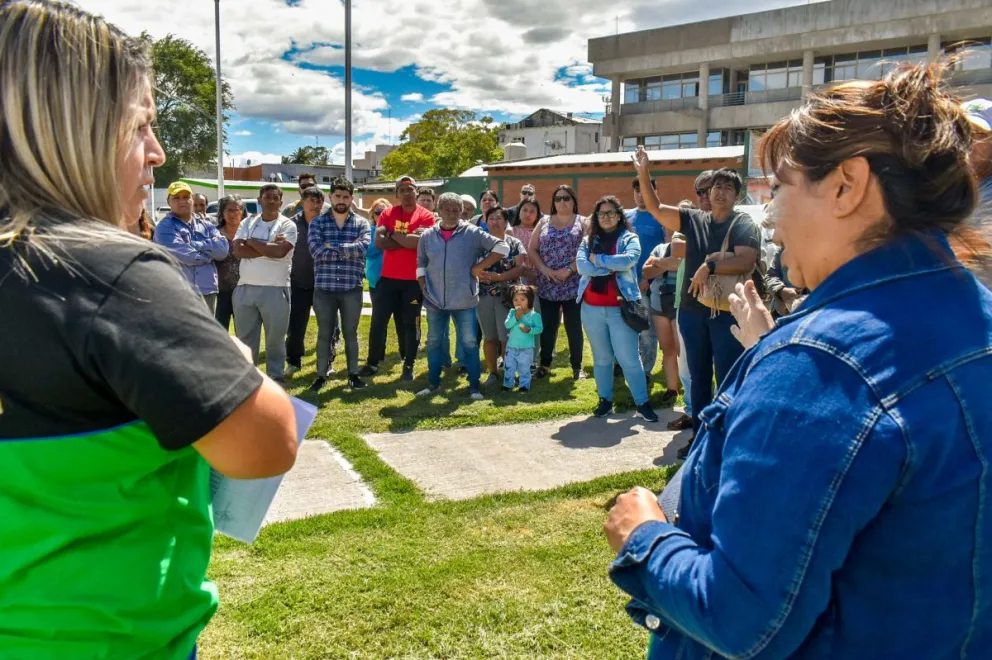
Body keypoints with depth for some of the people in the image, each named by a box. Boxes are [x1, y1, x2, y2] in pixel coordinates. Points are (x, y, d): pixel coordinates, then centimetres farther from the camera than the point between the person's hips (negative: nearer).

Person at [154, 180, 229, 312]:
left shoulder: (206, 226, 15)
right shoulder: (165, 228, -2)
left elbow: (222, 249, -2)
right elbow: (186, 256, -17)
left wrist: (195, 244, -10)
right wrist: (210, 252, -1)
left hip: (207, 293, 6)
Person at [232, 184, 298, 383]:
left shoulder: (287, 225, -1)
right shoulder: (248, 222, 10)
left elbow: (279, 251, -17)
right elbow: (238, 250, -5)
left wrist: (252, 242, -5)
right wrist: (268, 247, -12)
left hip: (275, 290, -4)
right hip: (245, 288, 4)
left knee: (275, 339, 5)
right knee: (245, 338, 10)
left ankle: (275, 379, 17)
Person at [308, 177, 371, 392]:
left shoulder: (361, 223, 3)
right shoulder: (317, 223, 2)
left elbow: (363, 247, -17)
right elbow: (317, 251, -13)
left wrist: (333, 247, -14)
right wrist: (348, 249, -13)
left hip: (352, 288, 0)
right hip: (324, 288, 0)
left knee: (351, 333, 11)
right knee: (324, 334, 9)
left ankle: (353, 374, 23)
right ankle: (321, 375, 20)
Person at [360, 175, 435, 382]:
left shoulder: (426, 216, -4)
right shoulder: (387, 214, 4)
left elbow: (422, 242, -19)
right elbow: (379, 241, -9)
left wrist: (394, 235, -9)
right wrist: (409, 239, -13)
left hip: (414, 279, -2)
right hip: (388, 277, 2)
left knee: (410, 324, 7)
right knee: (378, 321, 4)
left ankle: (408, 366, 16)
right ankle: (372, 363, 15)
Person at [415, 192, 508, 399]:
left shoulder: (472, 233, -3)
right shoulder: (427, 236, 5)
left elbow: (502, 247, -5)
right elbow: (421, 264, 14)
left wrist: (478, 267, -8)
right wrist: (424, 288, 2)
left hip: (464, 301, -3)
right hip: (435, 300, 3)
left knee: (469, 343, 2)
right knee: (433, 342, 12)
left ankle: (474, 386, 11)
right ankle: (433, 383, 25)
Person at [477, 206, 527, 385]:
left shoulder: (515, 244, 3)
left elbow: (520, 267, -8)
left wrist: (498, 277, -18)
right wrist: (477, 274, -18)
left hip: (506, 296, -2)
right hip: (484, 295, 2)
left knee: (506, 337, -3)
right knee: (489, 337, 8)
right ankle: (493, 372, 18)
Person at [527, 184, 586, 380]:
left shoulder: (582, 223, 4)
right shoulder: (544, 222, 11)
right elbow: (531, 249, 7)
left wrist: (570, 270, -16)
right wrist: (544, 269, -7)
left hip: (573, 285, -2)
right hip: (547, 285, 2)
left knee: (574, 327, 4)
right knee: (547, 326, 6)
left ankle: (577, 366, 15)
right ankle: (545, 364, 19)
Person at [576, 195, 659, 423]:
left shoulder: (629, 238, 3)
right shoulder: (588, 240, 11)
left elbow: (628, 260, -17)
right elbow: (581, 265, -5)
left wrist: (598, 259, -7)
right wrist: (611, 267, -12)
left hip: (620, 307, -3)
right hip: (592, 308, 4)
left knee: (629, 358, -5)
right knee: (601, 358, 12)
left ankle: (642, 403, 2)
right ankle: (605, 400, 21)